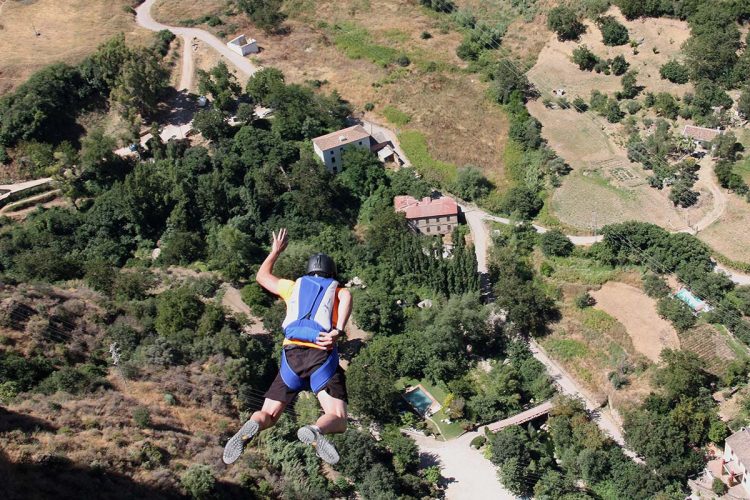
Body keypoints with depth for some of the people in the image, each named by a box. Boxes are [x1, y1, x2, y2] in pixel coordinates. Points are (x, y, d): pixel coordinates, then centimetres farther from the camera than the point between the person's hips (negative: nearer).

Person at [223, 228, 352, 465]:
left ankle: (251, 427, -27)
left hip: (291, 355, 2)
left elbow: (262, 276, 45)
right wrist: (338, 330, -18)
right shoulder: (338, 291, 23)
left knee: (268, 415, 9)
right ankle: (316, 431, -43)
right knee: (338, 420, -7)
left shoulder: (295, 286, 28)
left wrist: (275, 251, 60)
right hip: (322, 356, -2)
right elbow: (346, 296, -5)